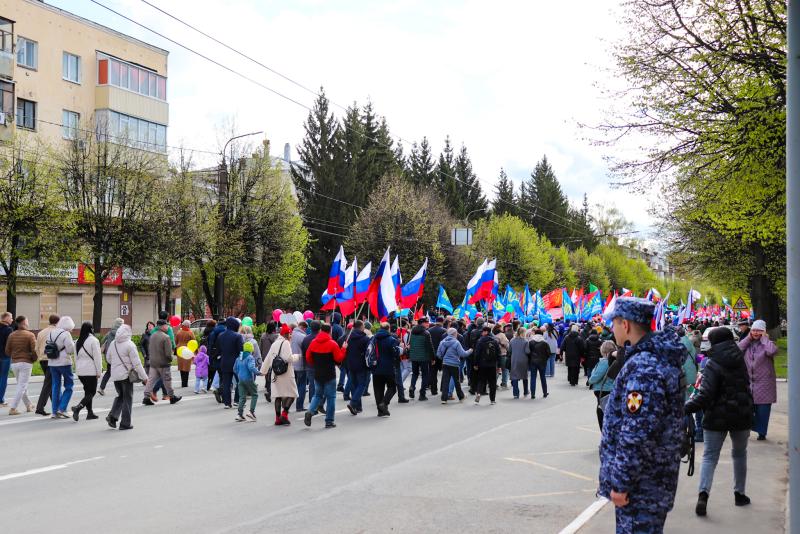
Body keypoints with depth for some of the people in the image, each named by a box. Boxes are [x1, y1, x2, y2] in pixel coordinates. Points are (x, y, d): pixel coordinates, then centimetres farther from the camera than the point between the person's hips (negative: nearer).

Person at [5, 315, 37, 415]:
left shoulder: (11, 335, 4)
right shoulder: (30, 335, -10)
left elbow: (7, 351, 5)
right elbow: (34, 350, -15)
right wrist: (33, 359, 3)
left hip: (14, 363, 5)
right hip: (26, 363, -5)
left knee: (21, 385, 19)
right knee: (22, 387, -1)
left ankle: (28, 405, 29)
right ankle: (12, 408, -7)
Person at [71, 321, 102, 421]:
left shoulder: (78, 341, 10)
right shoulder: (93, 340, -12)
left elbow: (76, 357, 16)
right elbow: (97, 357, -12)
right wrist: (99, 371, -8)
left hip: (80, 371, 7)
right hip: (91, 371, -7)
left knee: (88, 391, 16)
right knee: (91, 392, -1)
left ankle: (90, 412, 16)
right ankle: (78, 407, -21)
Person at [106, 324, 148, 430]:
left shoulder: (113, 344, 3)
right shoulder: (129, 345, -15)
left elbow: (108, 358, 16)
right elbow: (136, 363, -15)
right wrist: (144, 377, -9)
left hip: (115, 375, 6)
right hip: (126, 375, -6)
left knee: (120, 396, 21)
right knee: (127, 398, 5)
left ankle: (112, 415, 3)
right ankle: (125, 423, 7)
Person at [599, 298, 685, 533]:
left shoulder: (643, 367, -23)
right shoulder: (662, 358, 10)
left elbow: (636, 432, -26)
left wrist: (621, 483, -19)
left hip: (641, 486, -10)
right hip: (654, 478, 10)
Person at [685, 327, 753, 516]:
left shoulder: (713, 364, -14)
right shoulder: (740, 360, 4)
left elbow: (705, 394, -23)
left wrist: (685, 408, -21)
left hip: (717, 417, -4)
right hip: (742, 415, 4)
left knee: (710, 456, 1)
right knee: (740, 454, 21)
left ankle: (703, 493, -16)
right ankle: (739, 494, 27)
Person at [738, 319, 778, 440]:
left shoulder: (767, 343, -4)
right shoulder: (748, 343, 8)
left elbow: (772, 351, -27)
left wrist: (764, 338, -14)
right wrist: (748, 338, -5)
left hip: (763, 382, -3)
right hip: (748, 382, 3)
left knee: (763, 409, 2)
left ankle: (761, 432, 10)